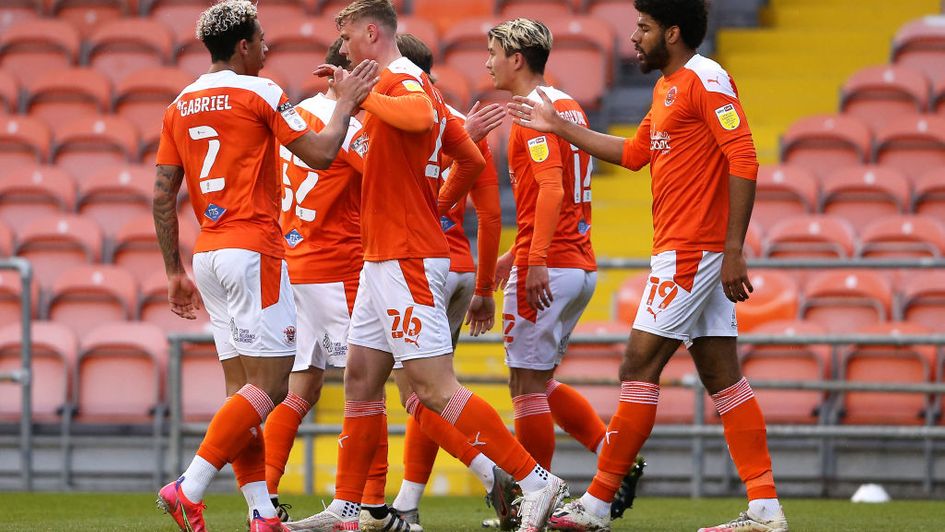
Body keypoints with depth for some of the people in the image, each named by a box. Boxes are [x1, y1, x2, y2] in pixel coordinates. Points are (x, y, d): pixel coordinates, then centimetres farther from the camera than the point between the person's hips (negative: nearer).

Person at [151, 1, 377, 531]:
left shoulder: (181, 105, 13)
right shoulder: (260, 93, -6)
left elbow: (163, 196, 12)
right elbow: (320, 153, -8)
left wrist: (176, 272, 17)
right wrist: (346, 103, 7)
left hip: (208, 254, 8)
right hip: (252, 250, -8)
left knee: (244, 389, 7)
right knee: (270, 385, -7)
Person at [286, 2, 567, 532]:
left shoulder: (401, 78, -12)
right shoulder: (412, 83, 18)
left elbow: (421, 115, -37)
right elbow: (473, 160, 23)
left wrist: (364, 96, -24)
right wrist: (437, 209, 25)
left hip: (405, 261, -11)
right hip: (385, 259, 11)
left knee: (436, 388, -13)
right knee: (361, 379, 13)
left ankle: (536, 481, -14)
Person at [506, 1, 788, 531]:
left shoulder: (705, 79, -12)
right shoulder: (667, 88, 18)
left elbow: (744, 160, -19)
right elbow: (635, 153, 31)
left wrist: (733, 249, -23)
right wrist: (560, 128, 31)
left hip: (690, 253, -10)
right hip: (682, 252, 10)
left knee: (640, 368, -7)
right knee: (722, 375, 5)